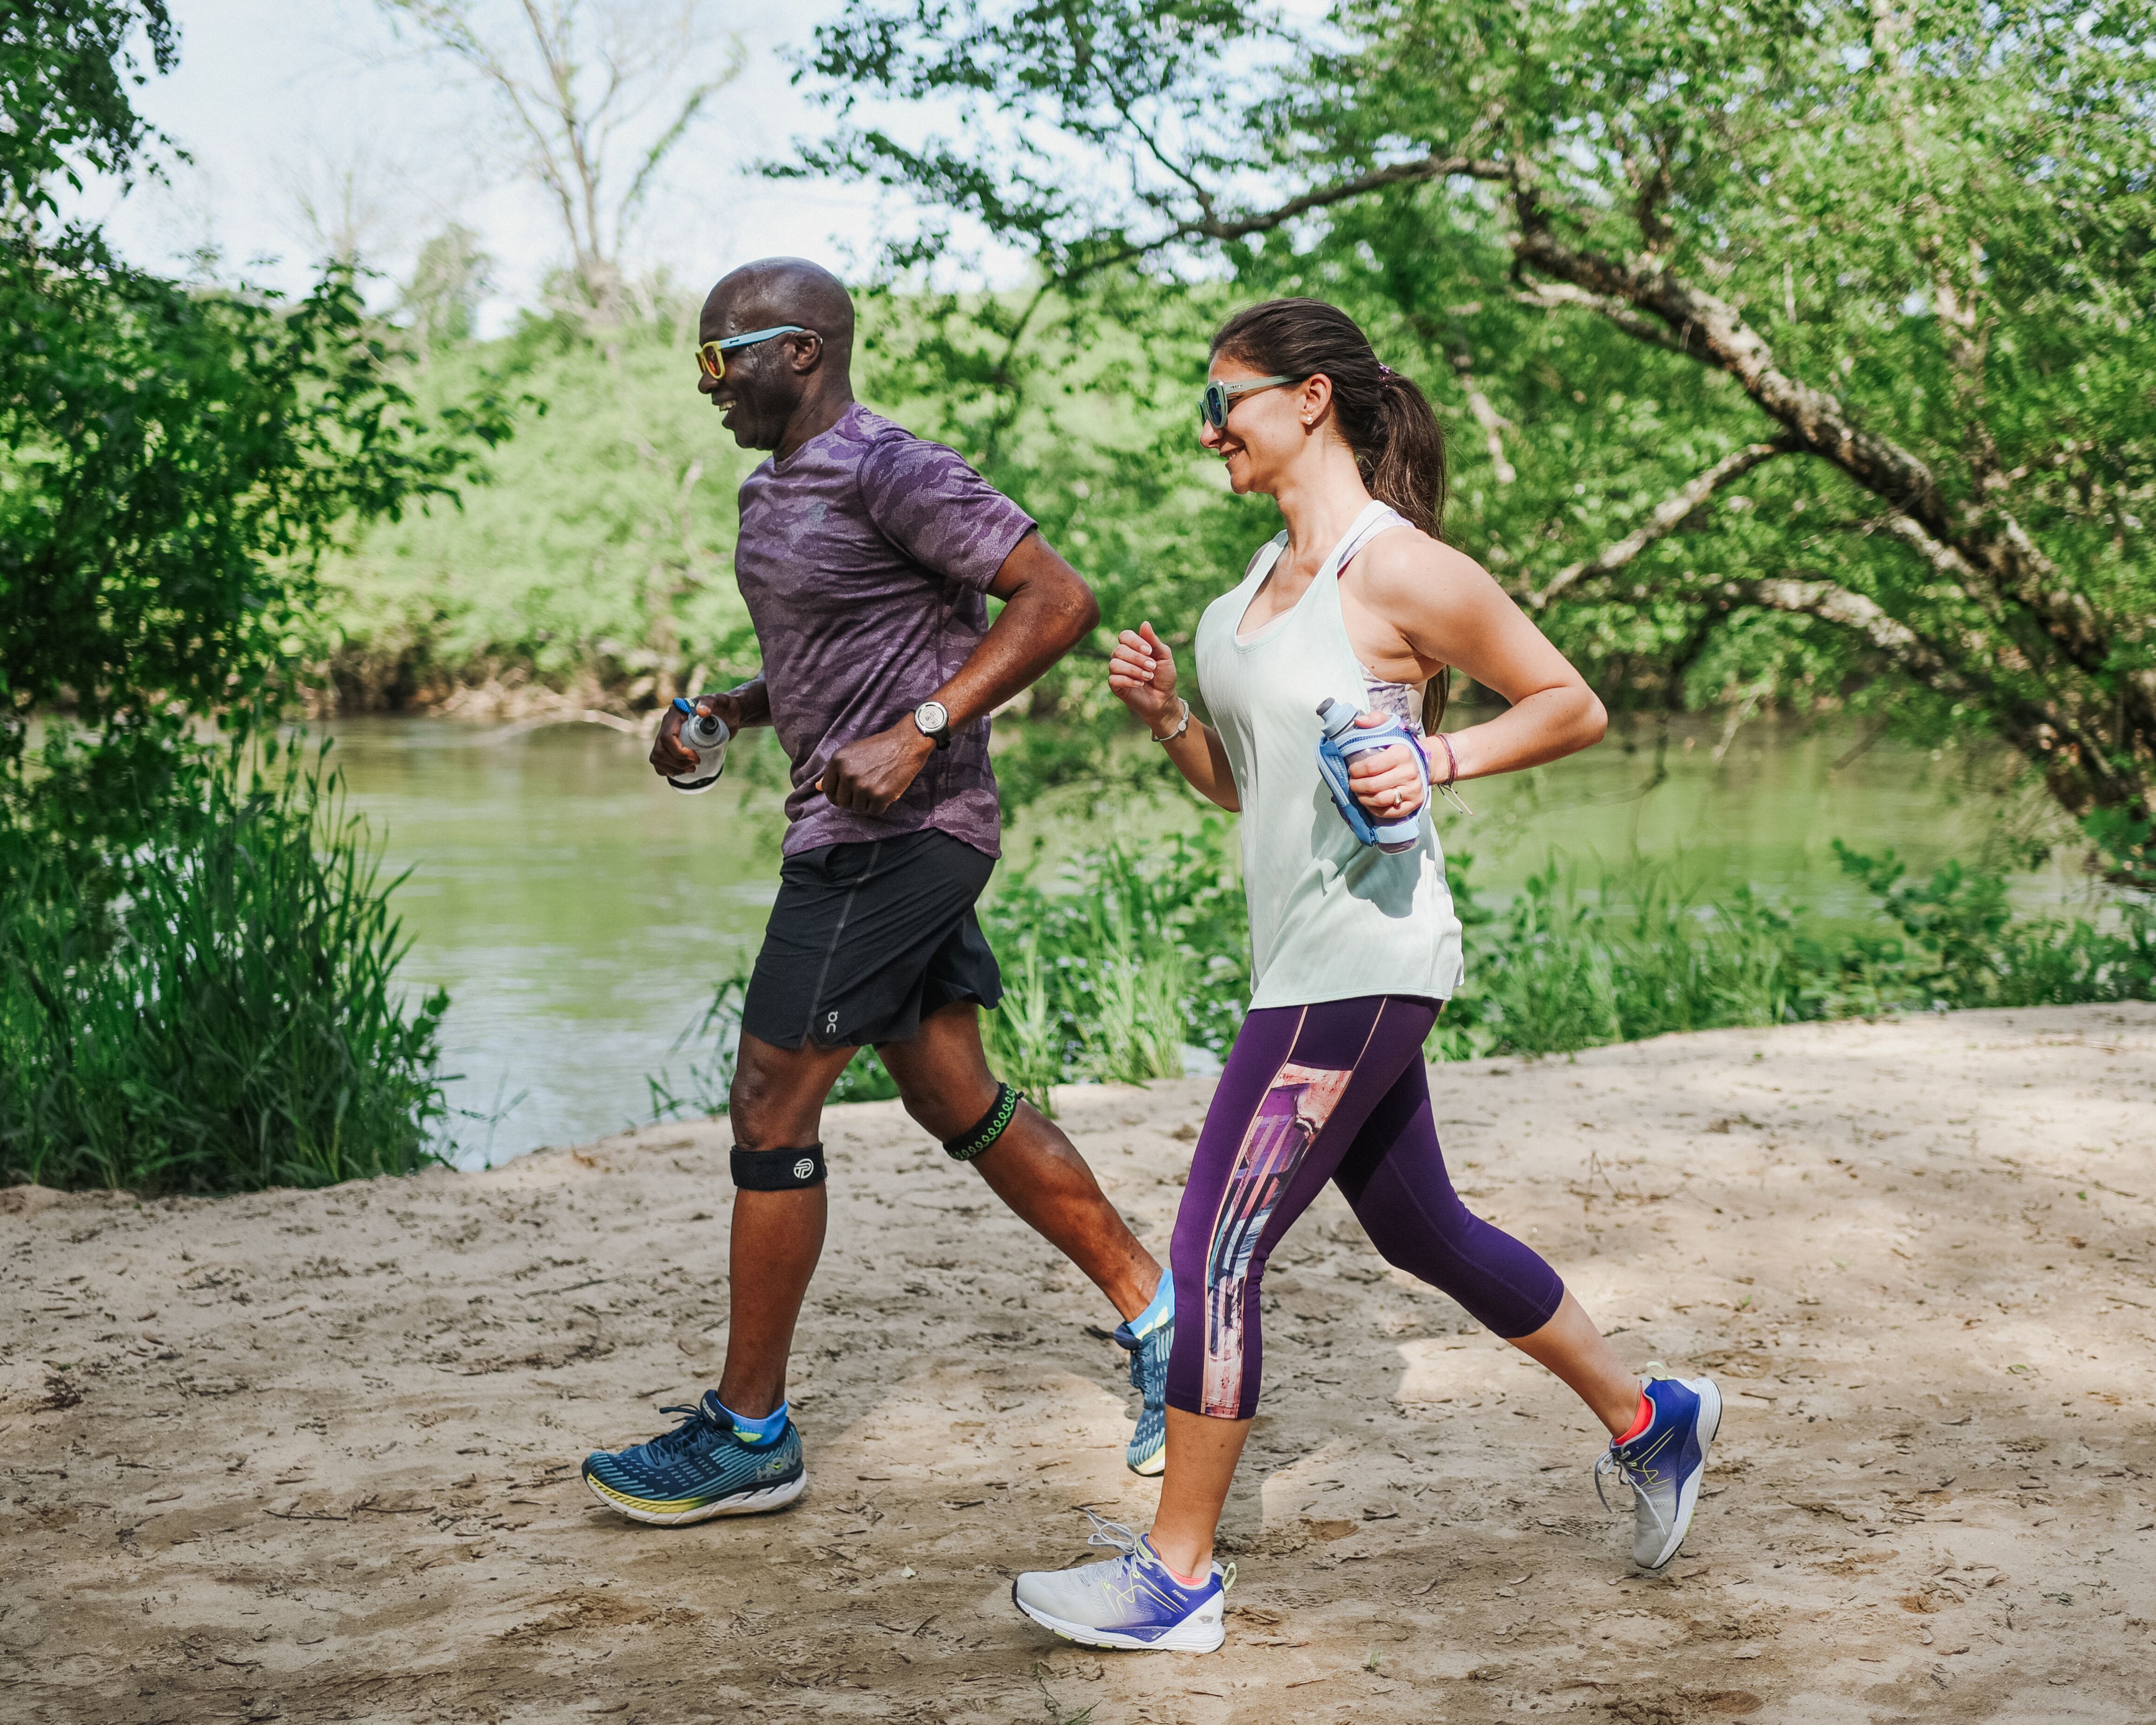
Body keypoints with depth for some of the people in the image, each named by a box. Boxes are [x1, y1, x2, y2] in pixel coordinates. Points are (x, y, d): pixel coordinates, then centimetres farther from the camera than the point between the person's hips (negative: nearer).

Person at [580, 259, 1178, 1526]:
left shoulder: (888, 472, -14)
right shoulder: (777, 491, 16)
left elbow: (1060, 600, -18)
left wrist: (920, 735, -25)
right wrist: (721, 714, 11)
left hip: (898, 837, -10)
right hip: (863, 839, 10)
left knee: (771, 1110, -5)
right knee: (961, 1105, 13)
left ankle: (750, 1433, 5)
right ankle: (1158, 1313, 22)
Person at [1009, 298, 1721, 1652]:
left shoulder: (1399, 568, -13)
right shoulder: (1269, 576, 13)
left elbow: (1573, 708, -6)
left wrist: (1434, 760, -19)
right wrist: (1165, 714, 1)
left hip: (1363, 961, -10)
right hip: (1310, 961, 10)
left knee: (1210, 1258, -7)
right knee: (1422, 1232, 20)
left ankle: (1178, 1577, 4)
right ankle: (1649, 1423, 36)